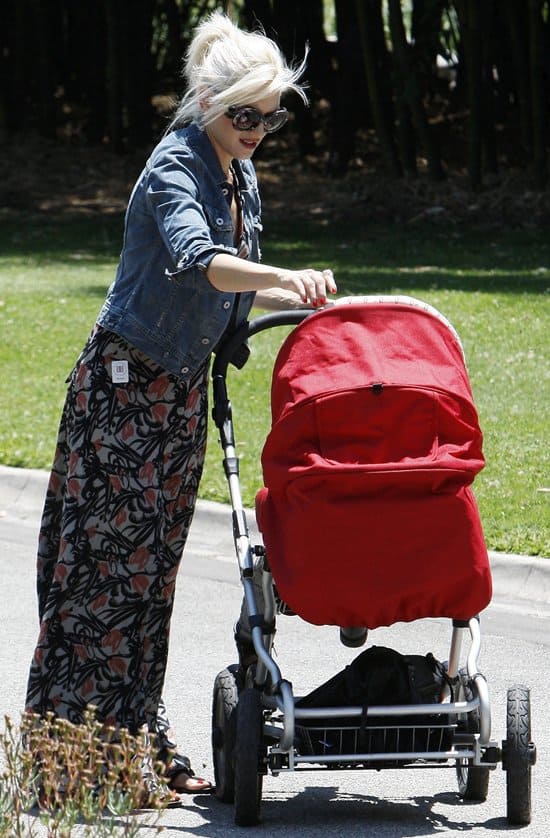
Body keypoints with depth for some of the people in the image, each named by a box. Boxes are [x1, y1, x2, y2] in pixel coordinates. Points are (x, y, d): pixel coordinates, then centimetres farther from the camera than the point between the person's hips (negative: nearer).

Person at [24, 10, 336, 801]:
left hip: (183, 388, 8)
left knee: (154, 561, 10)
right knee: (110, 557, -7)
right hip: (125, 386, -8)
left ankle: (139, 741, 15)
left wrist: (304, 301, 9)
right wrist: (286, 278, -50)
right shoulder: (175, 168, -17)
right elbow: (195, 261, -37)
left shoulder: (240, 177, 10)